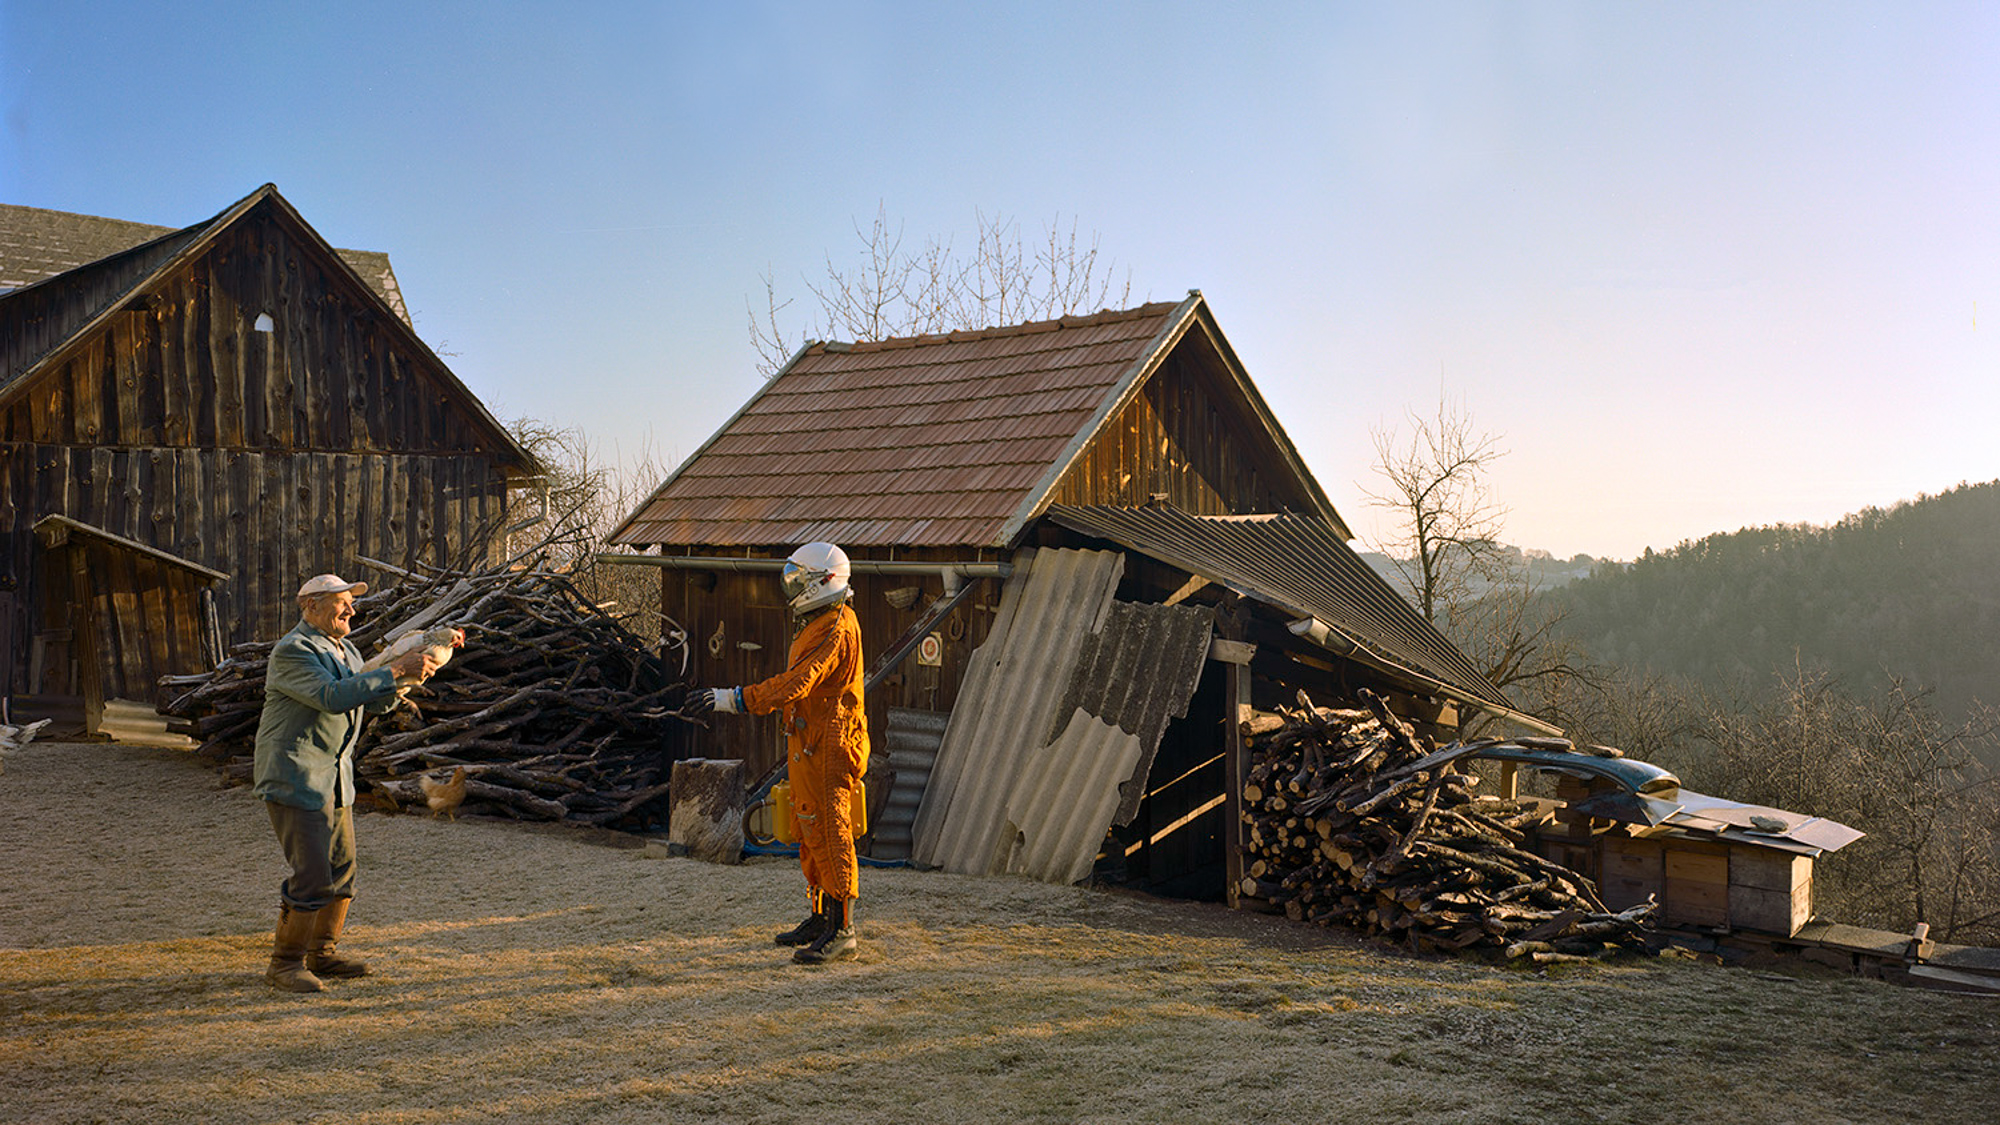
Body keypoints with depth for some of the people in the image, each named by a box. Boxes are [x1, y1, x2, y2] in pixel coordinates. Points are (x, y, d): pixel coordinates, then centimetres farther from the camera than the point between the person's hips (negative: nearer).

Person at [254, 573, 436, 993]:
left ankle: (321, 954, 23)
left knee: (342, 868, 11)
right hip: (295, 777, -9)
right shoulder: (292, 651, -16)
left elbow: (375, 701, 16)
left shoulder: (346, 650, 14)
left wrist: (411, 671, -1)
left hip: (334, 777, 9)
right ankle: (285, 962, 1)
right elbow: (332, 696, -29)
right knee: (312, 874, -12)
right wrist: (394, 670, -28)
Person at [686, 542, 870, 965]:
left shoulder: (836, 630, -19)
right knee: (810, 833, 16)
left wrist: (729, 699, -30)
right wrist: (794, 741, 27)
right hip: (808, 747, 11)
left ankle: (842, 931, -6)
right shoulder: (818, 625, 17)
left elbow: (795, 685, -29)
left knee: (829, 835, -9)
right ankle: (821, 917, 27)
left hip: (828, 750, -11)